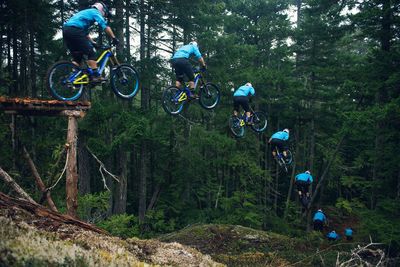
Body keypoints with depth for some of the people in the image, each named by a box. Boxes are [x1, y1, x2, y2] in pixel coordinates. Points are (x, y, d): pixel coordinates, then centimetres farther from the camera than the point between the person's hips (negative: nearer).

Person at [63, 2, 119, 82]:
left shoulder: (86, 12, 35)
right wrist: (114, 38, -6)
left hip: (66, 30, 9)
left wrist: (93, 42, 31)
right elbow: (105, 26, -6)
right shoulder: (95, 12, 9)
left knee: (77, 56, 14)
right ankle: (95, 76, -12)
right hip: (74, 30, -9)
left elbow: (85, 32, 37)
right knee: (91, 53, -6)